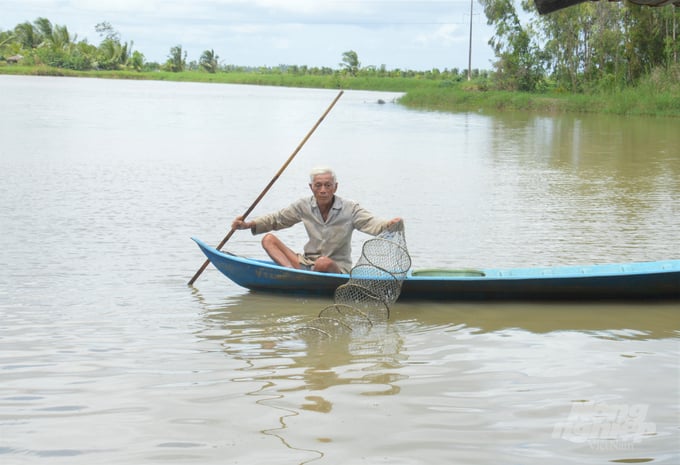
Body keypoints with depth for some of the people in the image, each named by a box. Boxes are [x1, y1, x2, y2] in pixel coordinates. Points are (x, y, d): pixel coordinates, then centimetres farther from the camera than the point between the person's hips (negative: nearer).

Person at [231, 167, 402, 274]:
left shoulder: (350, 209, -6)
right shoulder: (304, 206, 5)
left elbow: (370, 223, -19)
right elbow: (277, 218, 12)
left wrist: (388, 224, -43)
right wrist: (247, 225, 1)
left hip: (337, 269, -5)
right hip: (308, 263, 5)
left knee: (324, 263, -42)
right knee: (268, 239, -11)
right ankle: (293, 271, -36)